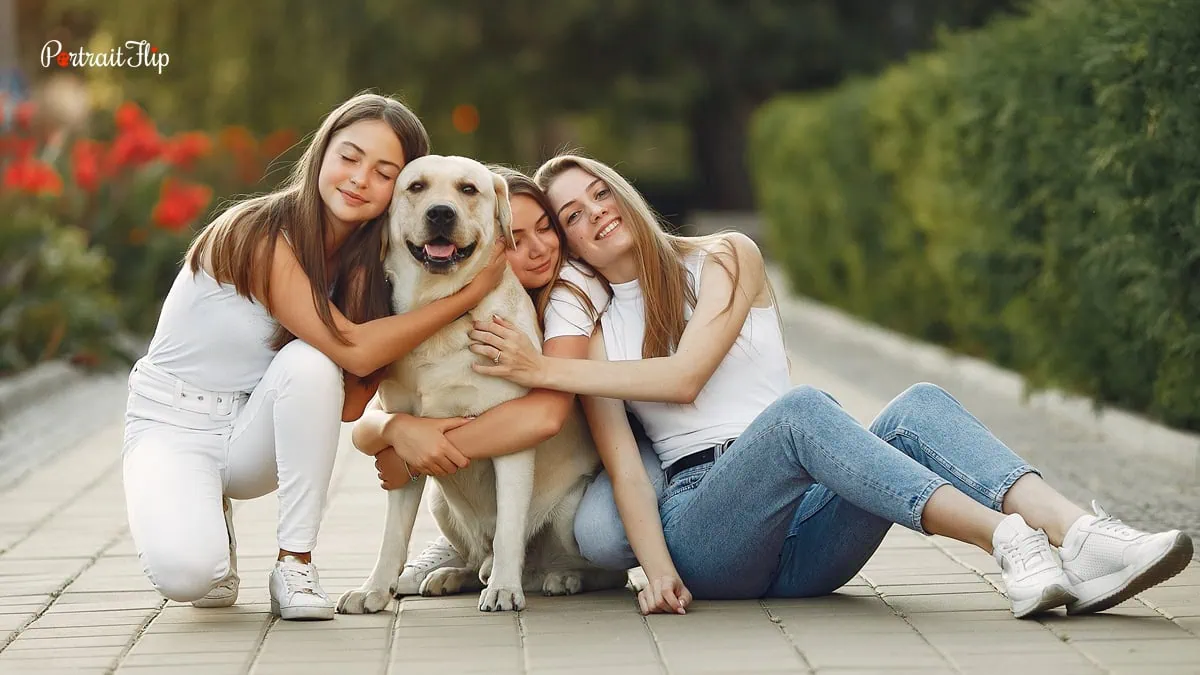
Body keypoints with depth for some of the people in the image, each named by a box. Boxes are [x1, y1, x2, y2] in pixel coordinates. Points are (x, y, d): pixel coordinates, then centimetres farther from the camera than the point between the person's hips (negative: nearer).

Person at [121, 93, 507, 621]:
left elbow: (350, 404, -11)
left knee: (309, 362, -30)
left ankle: (296, 562, -16)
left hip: (252, 435, 5)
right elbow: (353, 350, -30)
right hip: (172, 424, -5)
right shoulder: (261, 234, -23)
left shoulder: (365, 264, -2)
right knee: (184, 572, -34)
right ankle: (210, 523, 5)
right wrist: (472, 292, -26)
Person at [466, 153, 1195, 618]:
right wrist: (658, 570, -17)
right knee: (798, 408, -33)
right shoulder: (590, 330, 14)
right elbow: (623, 465, 0)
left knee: (920, 406, -25)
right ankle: (1012, 545, -49)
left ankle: (1082, 540, -49)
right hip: (706, 529, -2)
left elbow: (685, 376, -3)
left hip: (803, 539, 2)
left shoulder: (725, 258, 14)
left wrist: (548, 370, -5)